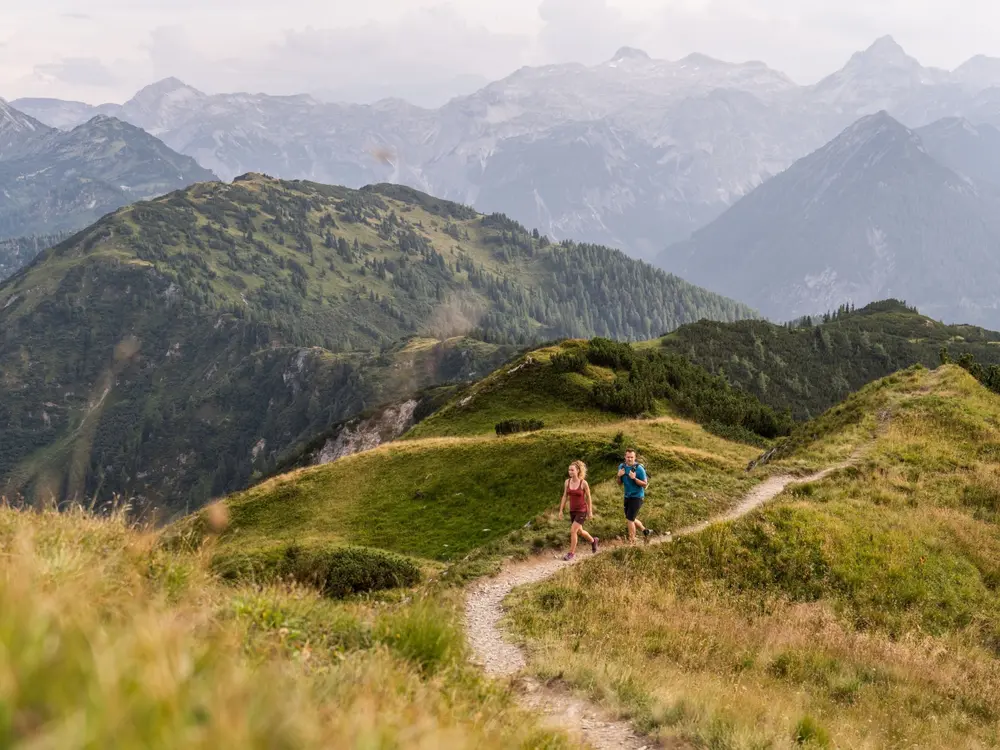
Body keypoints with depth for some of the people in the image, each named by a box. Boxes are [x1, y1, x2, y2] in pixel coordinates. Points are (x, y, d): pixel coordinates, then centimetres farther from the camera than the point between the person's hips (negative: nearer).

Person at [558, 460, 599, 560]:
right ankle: (593, 541, 48)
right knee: (579, 531, 20)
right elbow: (565, 497, 3)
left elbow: (588, 498, -7)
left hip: (582, 510, -6)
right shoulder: (567, 482, -5)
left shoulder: (584, 483, -17)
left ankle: (571, 553, 4)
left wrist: (590, 512, -2)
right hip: (573, 511, 6)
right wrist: (560, 511, 1)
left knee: (572, 531, -12)